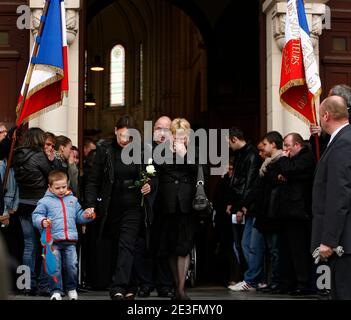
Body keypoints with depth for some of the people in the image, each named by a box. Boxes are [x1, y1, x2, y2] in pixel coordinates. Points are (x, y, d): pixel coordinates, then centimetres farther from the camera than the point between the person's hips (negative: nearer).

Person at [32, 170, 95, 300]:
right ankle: (56, 291, 5)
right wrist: (42, 221, -20)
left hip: (70, 240, 3)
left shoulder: (73, 200, 16)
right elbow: (36, 216, 0)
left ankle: (72, 288, 20)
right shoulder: (45, 201, 3)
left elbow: (79, 216, 23)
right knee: (55, 267, -4)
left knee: (72, 265, 2)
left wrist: (86, 215, 4)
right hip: (53, 240, -3)